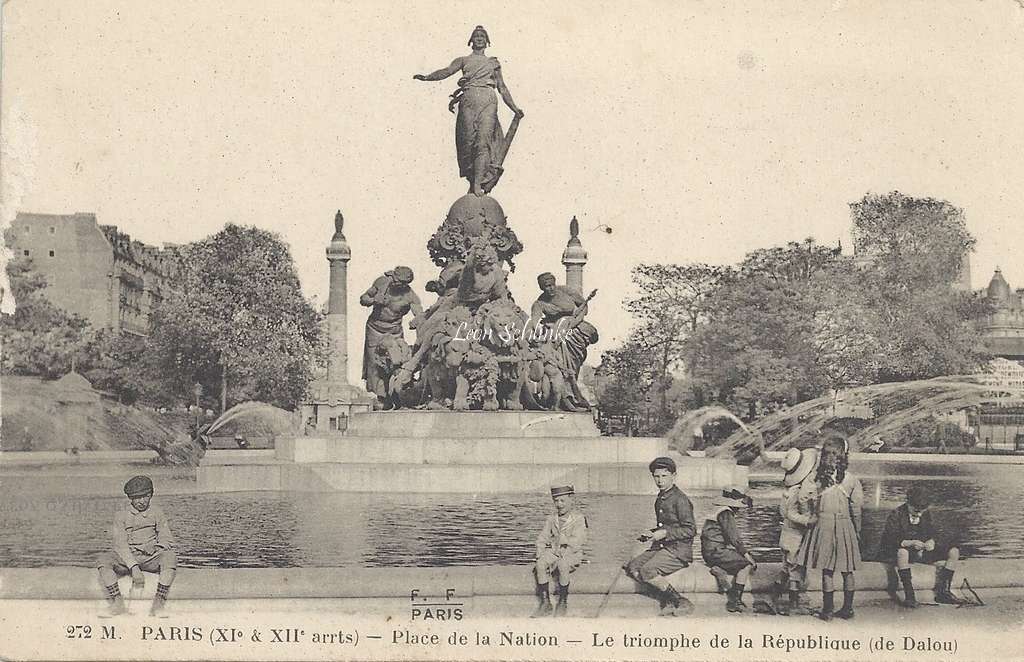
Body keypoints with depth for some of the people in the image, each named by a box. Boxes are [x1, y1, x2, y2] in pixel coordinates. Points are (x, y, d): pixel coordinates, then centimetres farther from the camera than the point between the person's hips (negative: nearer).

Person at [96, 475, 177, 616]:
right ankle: (117, 601, -30)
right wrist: (134, 568, -25)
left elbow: (167, 540, 7)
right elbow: (120, 545, -12)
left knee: (170, 557, -31)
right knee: (103, 560, -28)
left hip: (151, 558, 1)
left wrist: (155, 546, -16)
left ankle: (159, 601, -32)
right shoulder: (121, 515, 0)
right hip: (127, 559, 0)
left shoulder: (156, 513, 7)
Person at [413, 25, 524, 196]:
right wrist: (427, 77, -13)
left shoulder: (493, 62, 25)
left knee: (483, 141, -17)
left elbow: (502, 88, 25)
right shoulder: (463, 60, 21)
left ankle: (478, 184, -26)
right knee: (468, 141, -11)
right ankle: (472, 181, -6)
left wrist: (514, 108, 18)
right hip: (468, 100, 0)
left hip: (488, 101, 0)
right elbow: (447, 71, 4)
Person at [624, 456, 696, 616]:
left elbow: (690, 530, -15)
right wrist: (651, 534, 11)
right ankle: (668, 602, -13)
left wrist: (664, 534, -18)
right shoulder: (660, 499, 17)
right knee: (632, 567, -9)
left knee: (647, 572, -27)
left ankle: (682, 603, -14)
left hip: (679, 550, -9)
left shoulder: (680, 499, -11)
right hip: (661, 548, 9)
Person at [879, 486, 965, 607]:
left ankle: (942, 592, -6)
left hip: (922, 550, 6)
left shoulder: (926, 514, 7)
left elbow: (931, 533, 11)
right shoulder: (896, 515, -11)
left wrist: (931, 541, -14)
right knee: (902, 552, -44)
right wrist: (910, 543, -32)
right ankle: (909, 595, -40)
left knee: (954, 552, -10)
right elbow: (889, 539, -18)